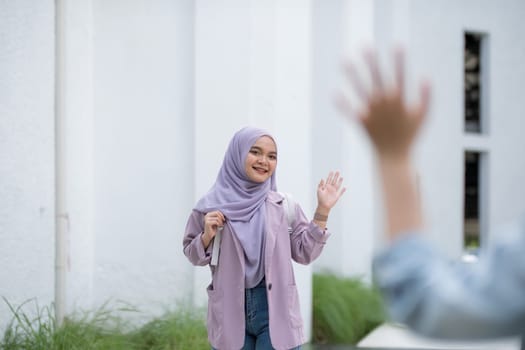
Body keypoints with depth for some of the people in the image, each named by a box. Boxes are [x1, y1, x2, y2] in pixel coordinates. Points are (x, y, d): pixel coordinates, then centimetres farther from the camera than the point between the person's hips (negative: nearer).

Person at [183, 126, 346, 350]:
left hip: (276, 309, 0)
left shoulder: (283, 204, 4)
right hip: (229, 311, 0)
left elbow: (304, 253, 3)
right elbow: (193, 255, 10)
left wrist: (322, 211, -3)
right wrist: (207, 236, -10)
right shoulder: (212, 205, 2)